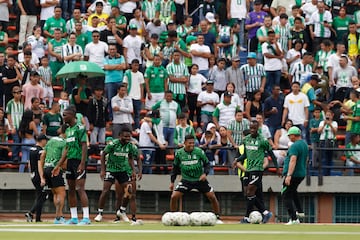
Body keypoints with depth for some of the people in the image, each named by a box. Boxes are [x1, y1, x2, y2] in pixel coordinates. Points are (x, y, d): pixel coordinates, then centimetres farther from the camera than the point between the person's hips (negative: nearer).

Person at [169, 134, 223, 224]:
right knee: (174, 197, -14)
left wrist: (205, 173, -19)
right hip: (186, 179, 1)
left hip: (200, 179, -1)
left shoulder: (199, 152, -10)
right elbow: (175, 167, 8)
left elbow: (207, 164, 0)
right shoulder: (179, 153, -5)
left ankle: (218, 218, 10)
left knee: (212, 197, -7)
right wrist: (172, 181, 7)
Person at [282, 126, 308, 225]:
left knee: (286, 195, -5)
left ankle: (294, 219, -12)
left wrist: (289, 175, -33)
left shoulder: (295, 146, -18)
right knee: (292, 191, 32)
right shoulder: (305, 144, 12)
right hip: (302, 174, 10)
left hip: (293, 174, -10)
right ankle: (300, 211, 30)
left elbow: (293, 160, -28)